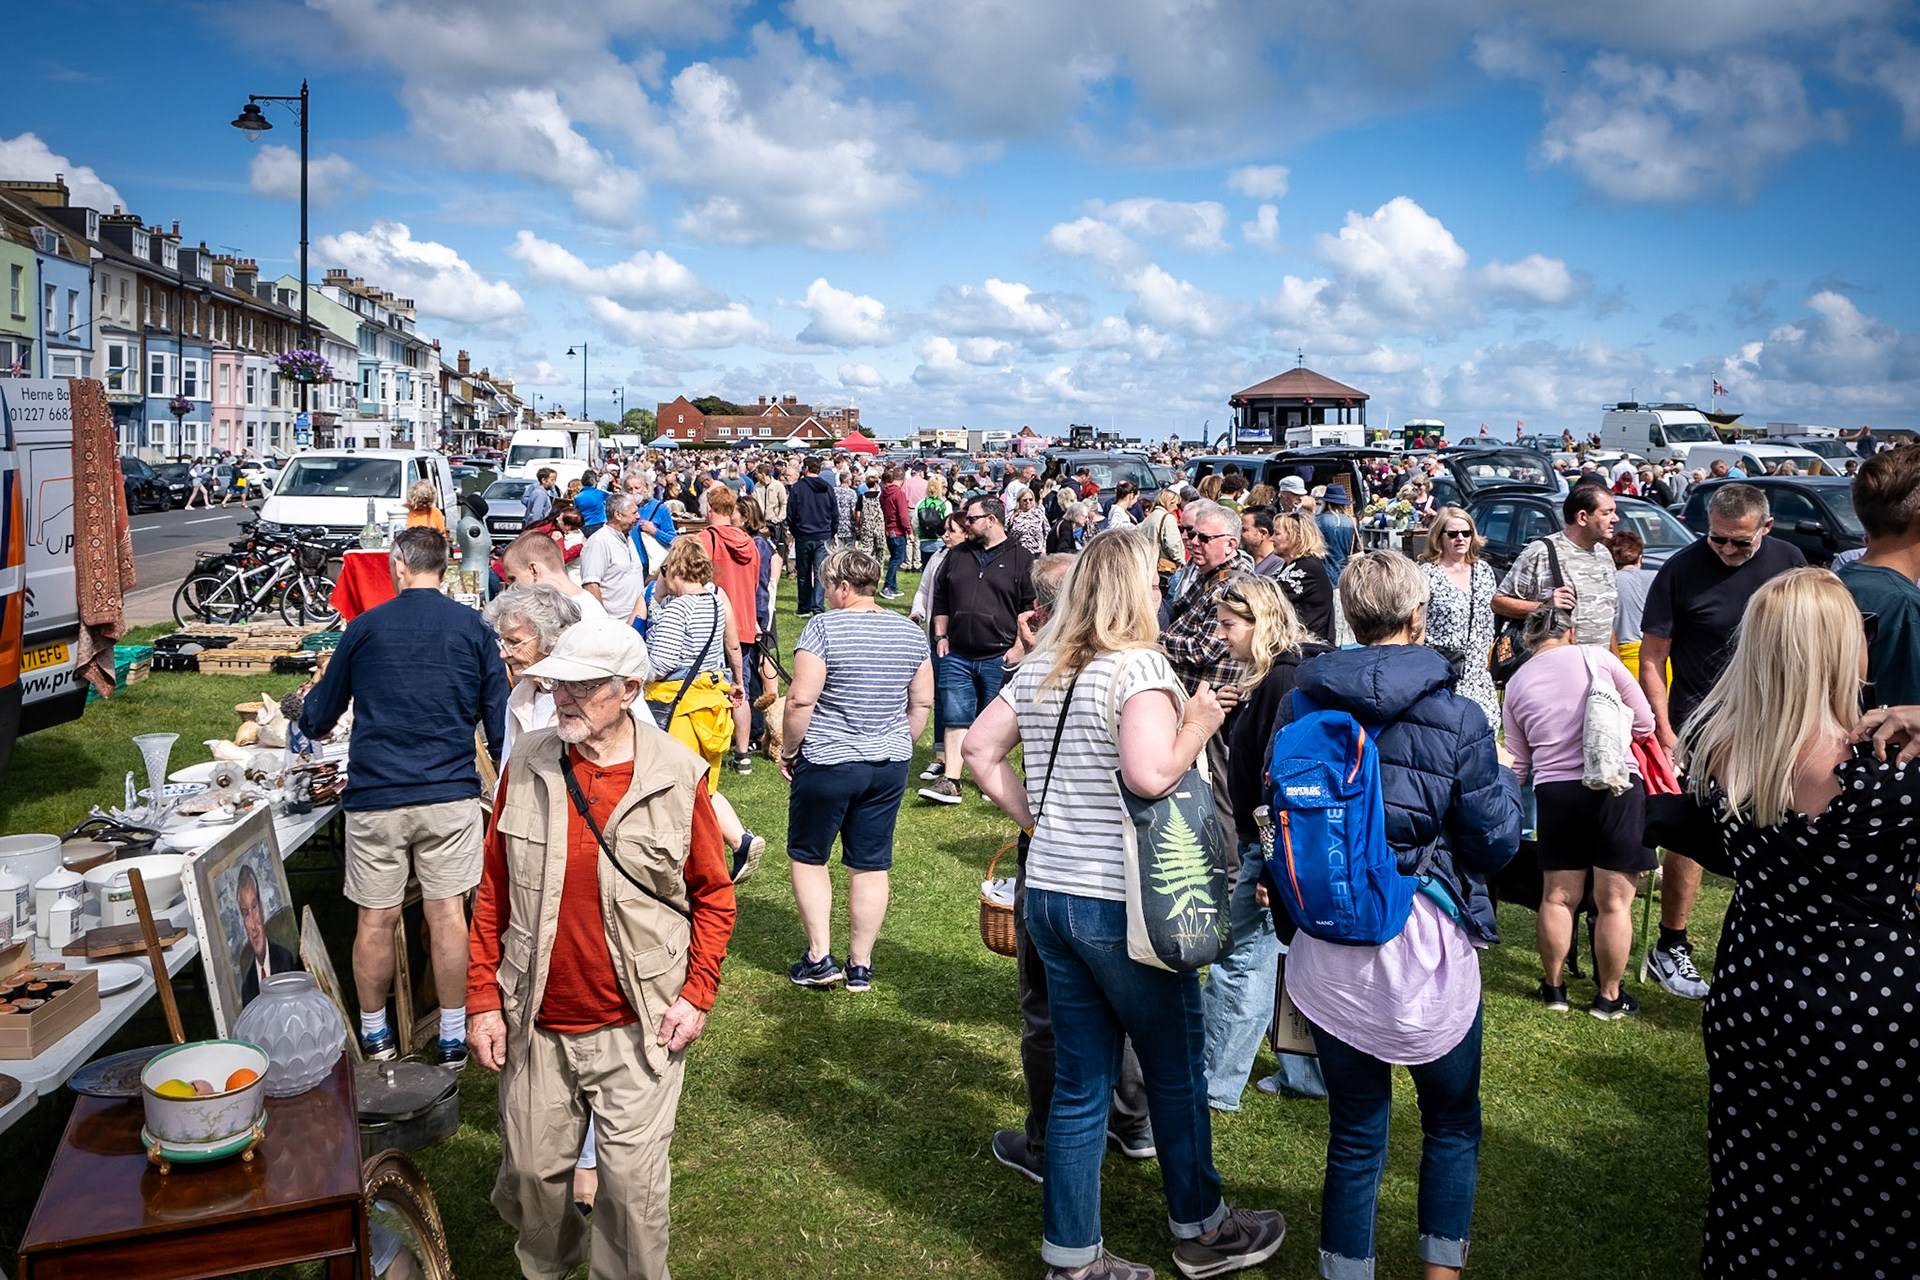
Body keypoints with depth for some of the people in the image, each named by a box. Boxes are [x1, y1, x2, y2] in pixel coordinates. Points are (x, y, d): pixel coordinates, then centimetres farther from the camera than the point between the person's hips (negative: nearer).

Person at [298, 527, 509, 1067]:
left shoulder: (364, 628, 3)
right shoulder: (472, 627, 2)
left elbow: (319, 717, 14)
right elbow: (498, 719, 4)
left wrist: (301, 709, 38)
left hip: (375, 795, 0)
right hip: (450, 793, 0)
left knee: (376, 920, 9)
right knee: (447, 913, 5)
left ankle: (374, 1034, 24)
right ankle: (453, 1037, 12)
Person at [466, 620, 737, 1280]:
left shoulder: (677, 777, -9)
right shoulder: (527, 766, -3)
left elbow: (714, 894, 0)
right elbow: (493, 892, 4)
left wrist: (697, 993, -7)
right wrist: (483, 1001, 2)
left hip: (640, 1028, -2)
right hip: (536, 1026, 3)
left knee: (633, 1181, 3)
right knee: (530, 1171, 15)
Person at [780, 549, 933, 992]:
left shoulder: (824, 628, -13)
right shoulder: (910, 632, 4)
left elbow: (800, 700, -17)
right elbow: (922, 702, 9)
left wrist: (788, 751, -4)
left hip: (826, 764, -5)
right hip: (890, 765, 5)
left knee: (808, 857, 13)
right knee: (871, 865, 11)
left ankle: (819, 958, 12)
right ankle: (860, 966, 18)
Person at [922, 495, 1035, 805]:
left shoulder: (1021, 558, 0)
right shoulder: (956, 556, 13)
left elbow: (1030, 608, -2)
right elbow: (940, 600, 18)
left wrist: (1018, 646, -8)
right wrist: (940, 637, 8)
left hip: (998, 657, -3)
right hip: (957, 655, 4)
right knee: (955, 718, 0)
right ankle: (950, 781, -1)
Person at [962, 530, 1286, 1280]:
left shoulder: (1039, 668, 7)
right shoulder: (1139, 665, -16)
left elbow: (980, 750, 12)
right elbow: (1149, 775, -28)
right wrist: (1198, 725, -12)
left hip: (1049, 894, 7)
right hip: (1121, 905, -7)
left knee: (1081, 1083, 15)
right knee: (1176, 1070, 15)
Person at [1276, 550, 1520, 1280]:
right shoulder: (1456, 721, -13)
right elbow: (1495, 841, -5)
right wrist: (1507, 784, 13)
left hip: (1328, 947, 3)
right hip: (1425, 946, -2)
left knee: (1354, 1133, 15)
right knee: (1451, 1123, 20)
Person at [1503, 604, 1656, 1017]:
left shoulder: (1516, 683, 9)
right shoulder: (1595, 657, 0)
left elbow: (1518, 761, 13)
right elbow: (1644, 724, 4)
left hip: (1555, 791, 3)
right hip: (1616, 785, -2)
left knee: (1558, 897, 14)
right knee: (1614, 901, 7)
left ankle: (1554, 987, 25)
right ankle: (1608, 997, 16)